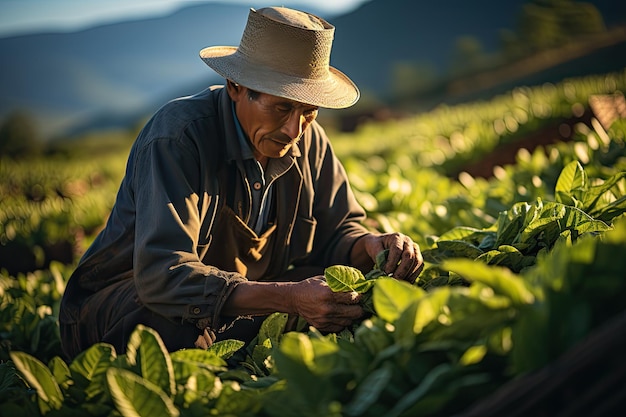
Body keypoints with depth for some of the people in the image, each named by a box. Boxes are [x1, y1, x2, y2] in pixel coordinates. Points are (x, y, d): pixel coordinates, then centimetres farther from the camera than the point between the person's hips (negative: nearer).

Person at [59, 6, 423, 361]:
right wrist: (289, 297, -47)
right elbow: (161, 274, -37)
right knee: (178, 329, -41)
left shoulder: (308, 140, -4)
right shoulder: (177, 138, -27)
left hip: (243, 309, 6)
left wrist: (370, 246, -22)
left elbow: (335, 232, 4)